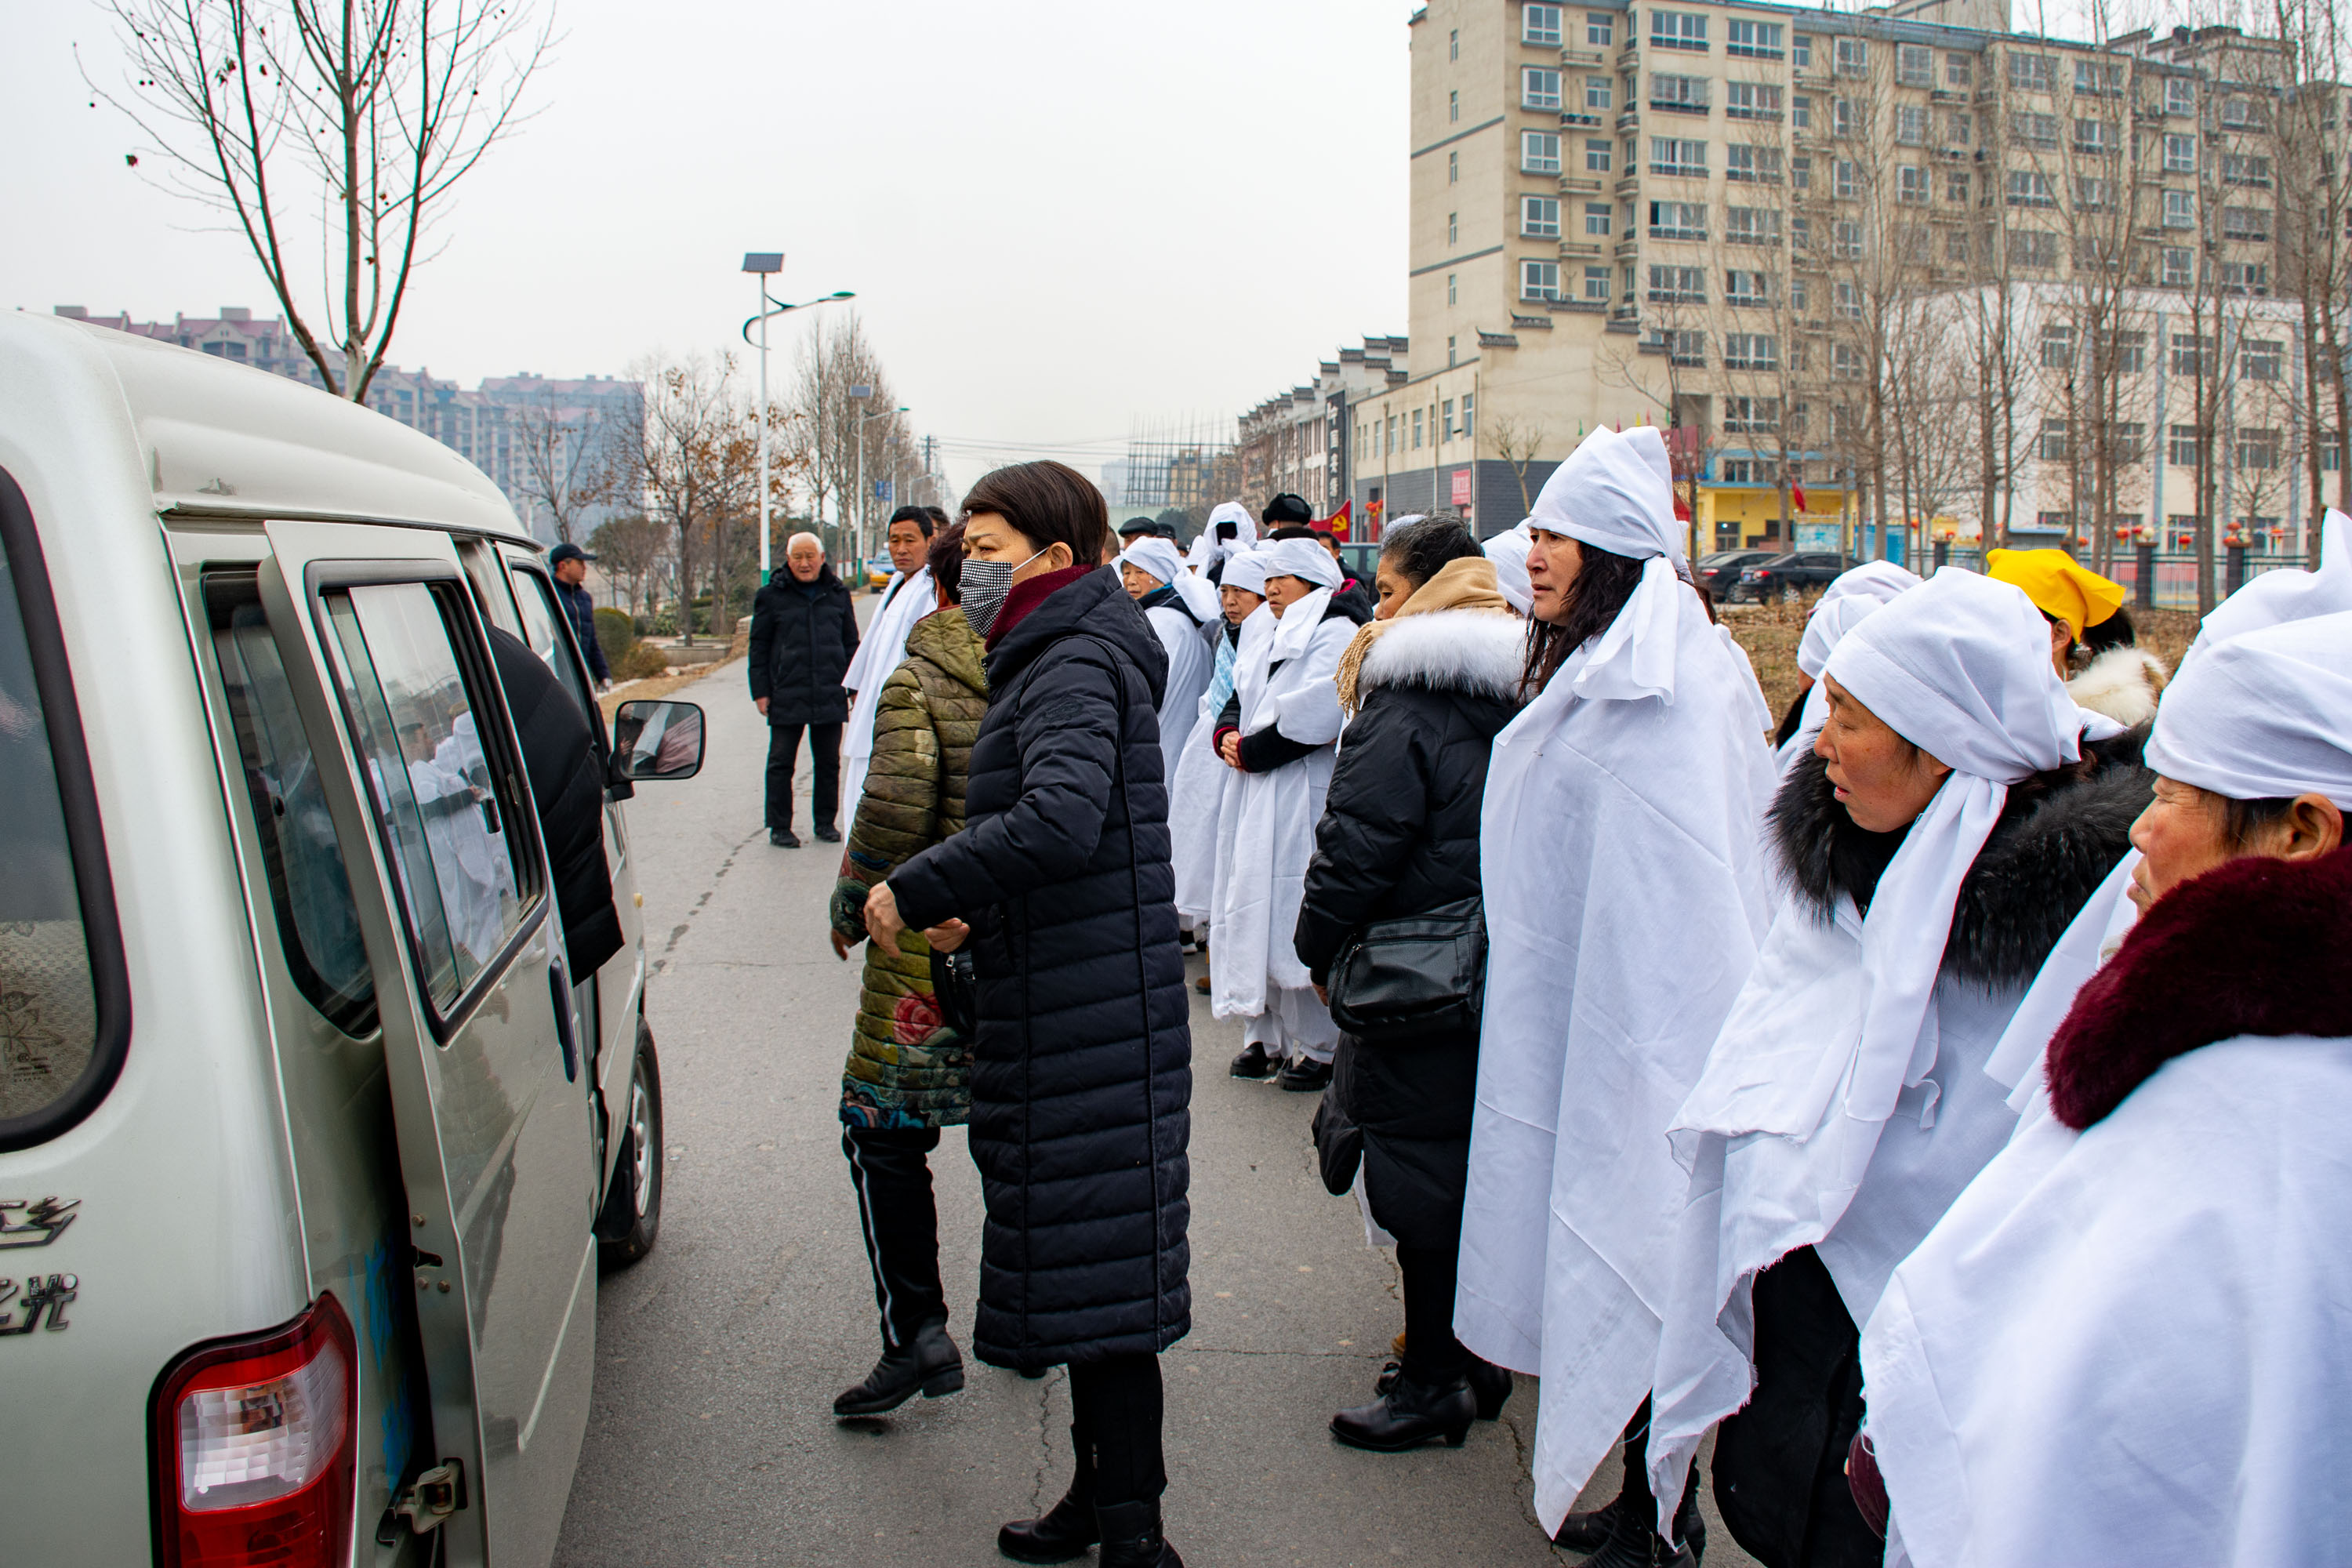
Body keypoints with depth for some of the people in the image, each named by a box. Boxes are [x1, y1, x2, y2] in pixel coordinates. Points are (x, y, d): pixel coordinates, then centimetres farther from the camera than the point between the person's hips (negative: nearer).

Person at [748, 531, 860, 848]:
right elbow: (759, 647, 5)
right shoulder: (772, 596, 2)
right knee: (781, 763, 2)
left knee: (828, 763, 9)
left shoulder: (838, 594, 9)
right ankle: (779, 827, 11)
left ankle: (825, 822, 22)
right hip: (786, 697, -2)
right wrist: (760, 690, -1)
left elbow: (851, 643, 17)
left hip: (830, 696, 2)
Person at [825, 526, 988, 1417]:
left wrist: (851, 907, -4)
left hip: (930, 943, -5)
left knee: (883, 1129, 3)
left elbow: (896, 809, -19)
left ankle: (916, 1333, -2)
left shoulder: (914, 685, -9)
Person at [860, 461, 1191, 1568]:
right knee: (1085, 1267, 18)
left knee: (1096, 1269, -3)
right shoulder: (1046, 662, 17)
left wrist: (915, 891, -24)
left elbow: (1060, 821, -33)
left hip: (1091, 1020, -10)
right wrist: (973, 913, 5)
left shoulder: (1075, 667, -15)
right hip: (1061, 1013, 10)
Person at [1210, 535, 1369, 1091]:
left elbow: (1312, 719, -18)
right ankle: (1266, 1035, 16)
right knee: (1256, 911, 8)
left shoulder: (1337, 635, -8)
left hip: (1303, 800, -8)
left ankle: (1319, 1047, 3)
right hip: (1254, 797, 8)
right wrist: (1228, 736, -1)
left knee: (1298, 918, -7)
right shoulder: (1265, 643, 20)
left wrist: (1249, 751, -12)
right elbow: (1236, 703, 21)